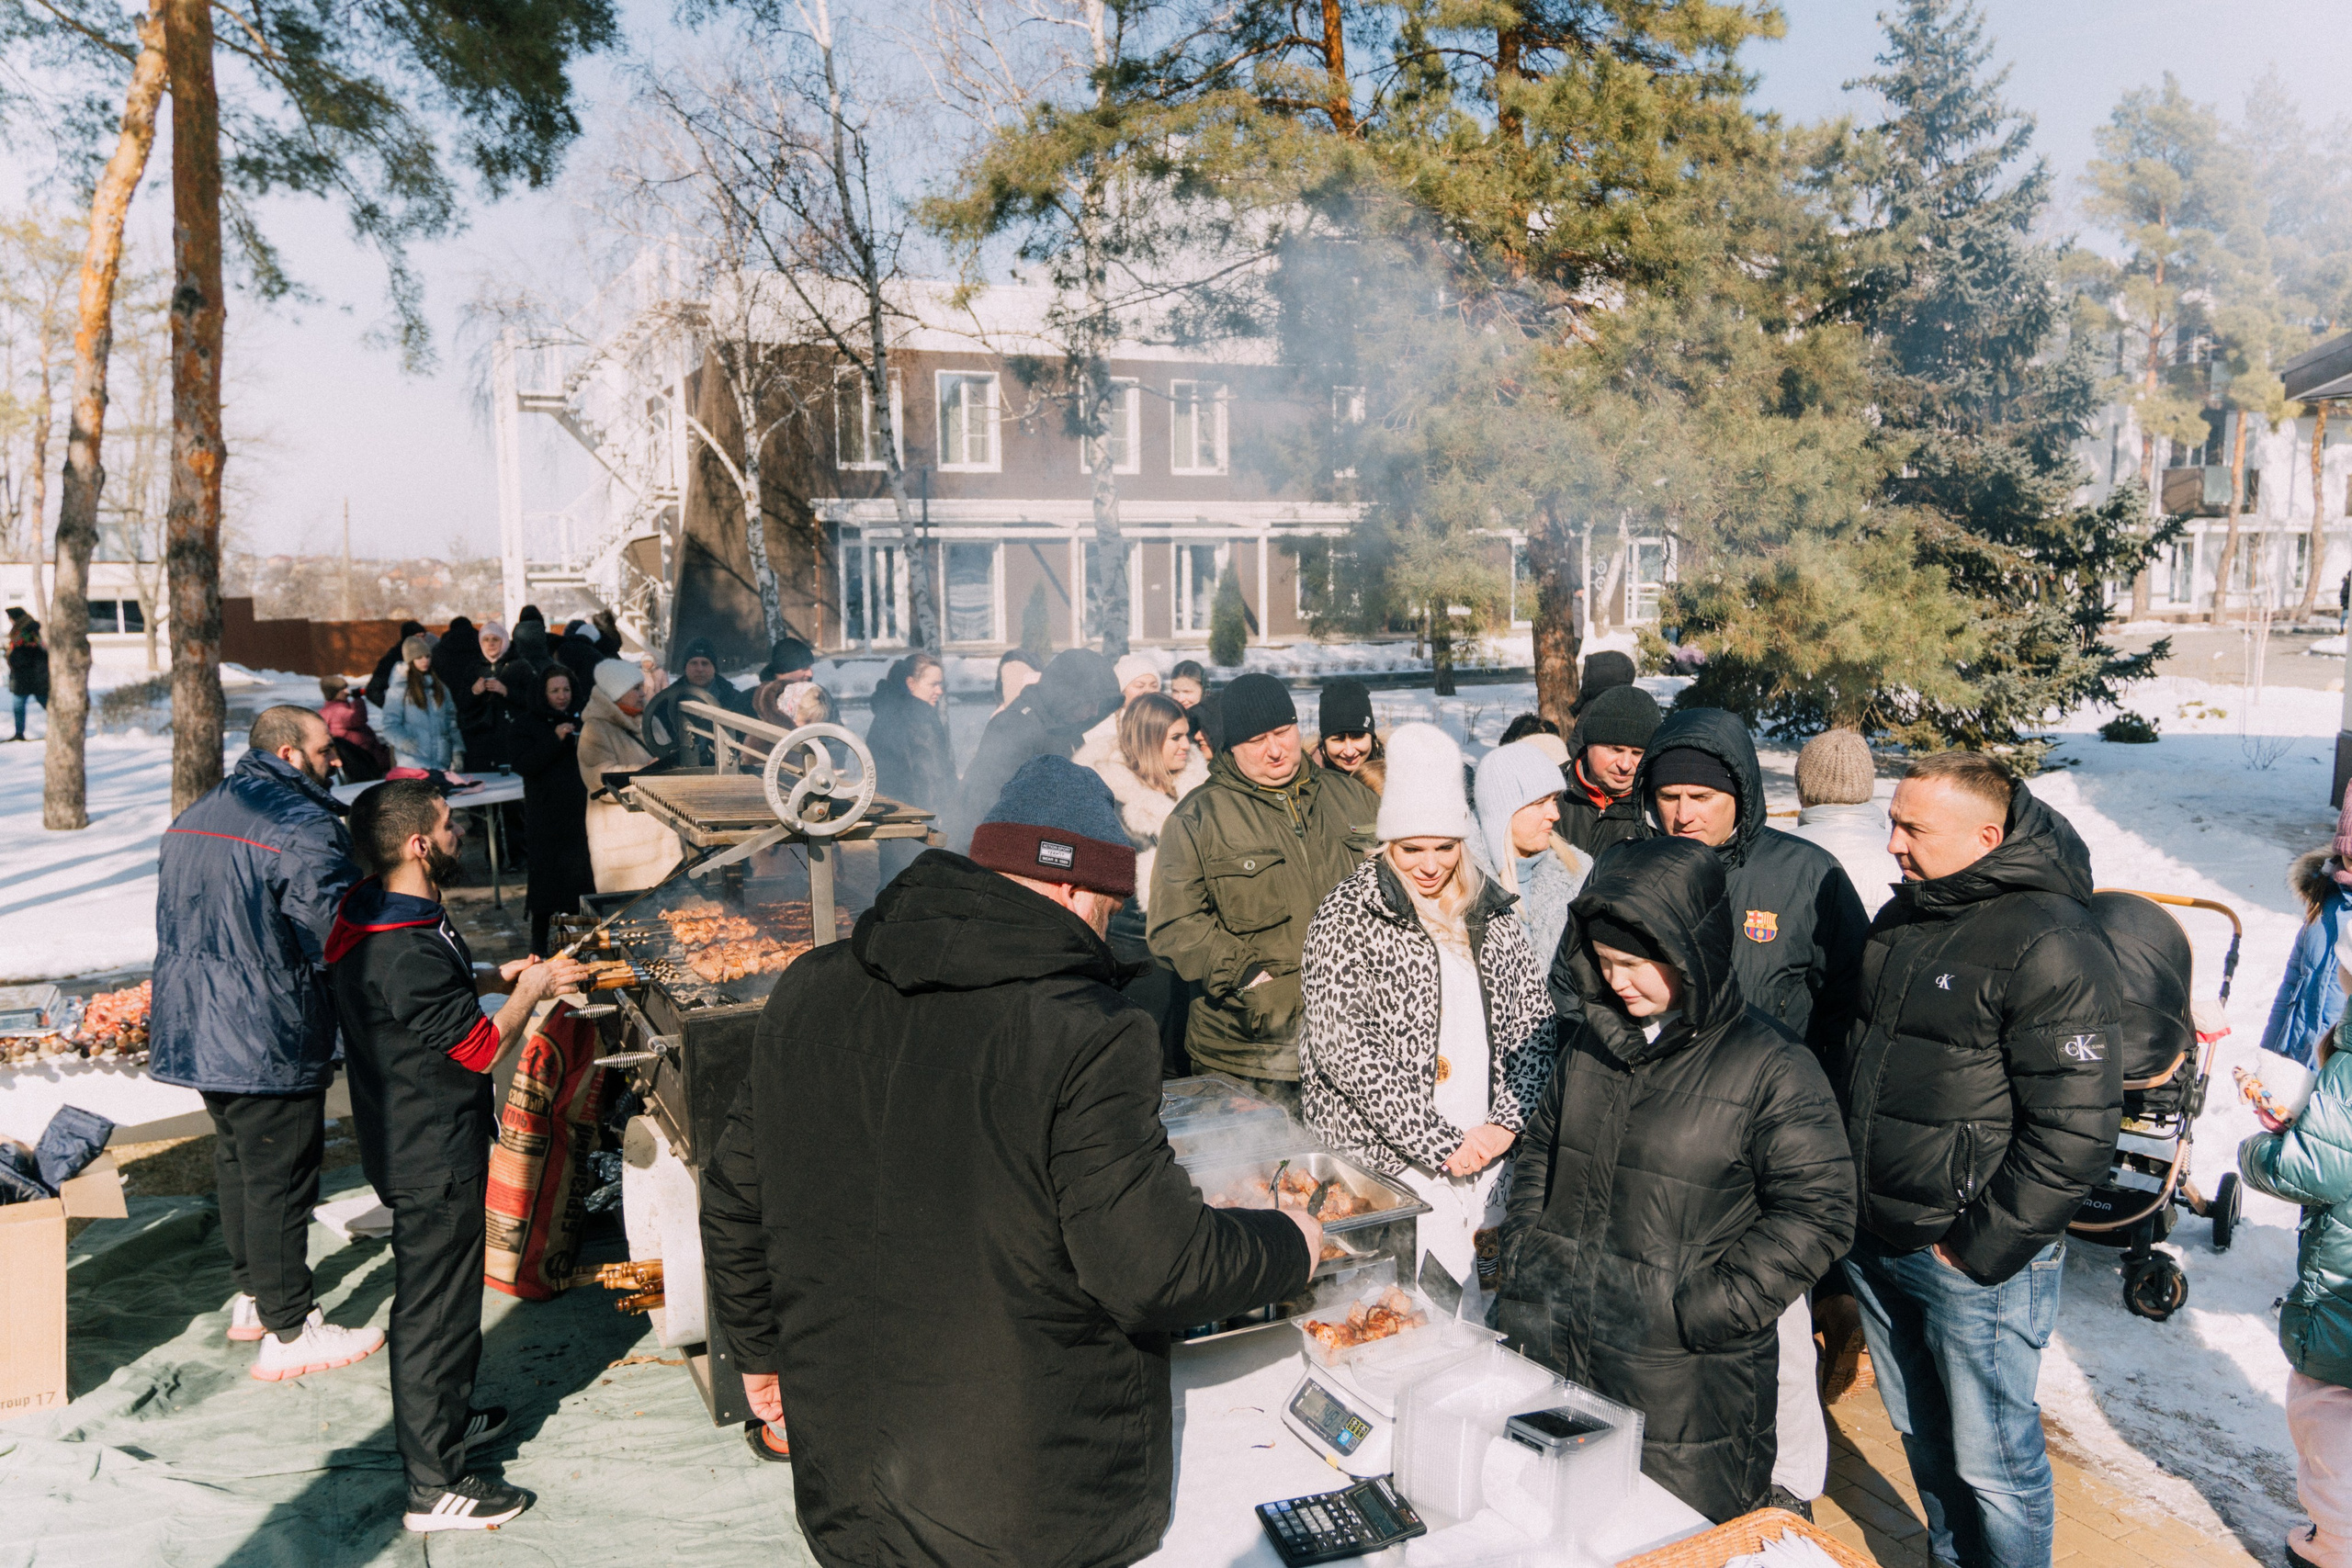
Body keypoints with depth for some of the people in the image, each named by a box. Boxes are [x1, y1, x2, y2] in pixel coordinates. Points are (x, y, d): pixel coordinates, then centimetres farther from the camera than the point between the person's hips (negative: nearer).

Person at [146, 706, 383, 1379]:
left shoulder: (192, 818, 12)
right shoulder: (306, 827, -18)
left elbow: (181, 922, 20)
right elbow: (333, 936, -22)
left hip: (192, 1027, 9)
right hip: (267, 1038, -9)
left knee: (236, 1158, 21)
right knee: (280, 1174, -1)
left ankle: (252, 1295, 35)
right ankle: (289, 1331, 8)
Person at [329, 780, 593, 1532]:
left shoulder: (376, 914, 1)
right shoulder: (405, 952, -31)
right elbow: (478, 1047, -23)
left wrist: (499, 975, 8)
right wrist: (531, 991, -9)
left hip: (415, 1145, 10)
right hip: (433, 1158, -10)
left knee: (437, 1294, 26)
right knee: (435, 1307, 2)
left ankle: (443, 1417, 45)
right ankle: (436, 1484, 15)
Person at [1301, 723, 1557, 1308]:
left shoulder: (1490, 908, 10)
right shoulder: (1345, 921, -6)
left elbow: (1534, 1019, 11)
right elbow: (1345, 1050, -13)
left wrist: (1506, 1122, -3)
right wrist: (1442, 1145, -13)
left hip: (1490, 1148, 5)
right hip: (1388, 1158, -4)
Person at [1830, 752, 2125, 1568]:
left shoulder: (2050, 947, -19)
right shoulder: (1901, 918, 7)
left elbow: (2075, 1133, -20)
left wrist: (1979, 1249, -17)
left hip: (1973, 1261, -7)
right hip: (1874, 1244, 8)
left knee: (1989, 1461, 7)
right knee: (1923, 1435, 23)